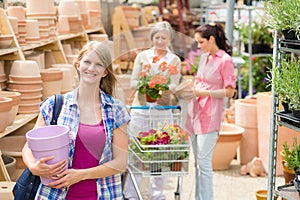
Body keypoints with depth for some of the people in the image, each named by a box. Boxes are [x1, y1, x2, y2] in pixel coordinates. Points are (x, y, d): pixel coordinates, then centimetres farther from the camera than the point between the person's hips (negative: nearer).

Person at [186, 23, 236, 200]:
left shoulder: (225, 60, -8)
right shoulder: (204, 58, 15)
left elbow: (229, 92, -10)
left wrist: (204, 93, -14)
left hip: (210, 116, -8)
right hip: (195, 112, 8)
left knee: (204, 162, -8)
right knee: (198, 162, 12)